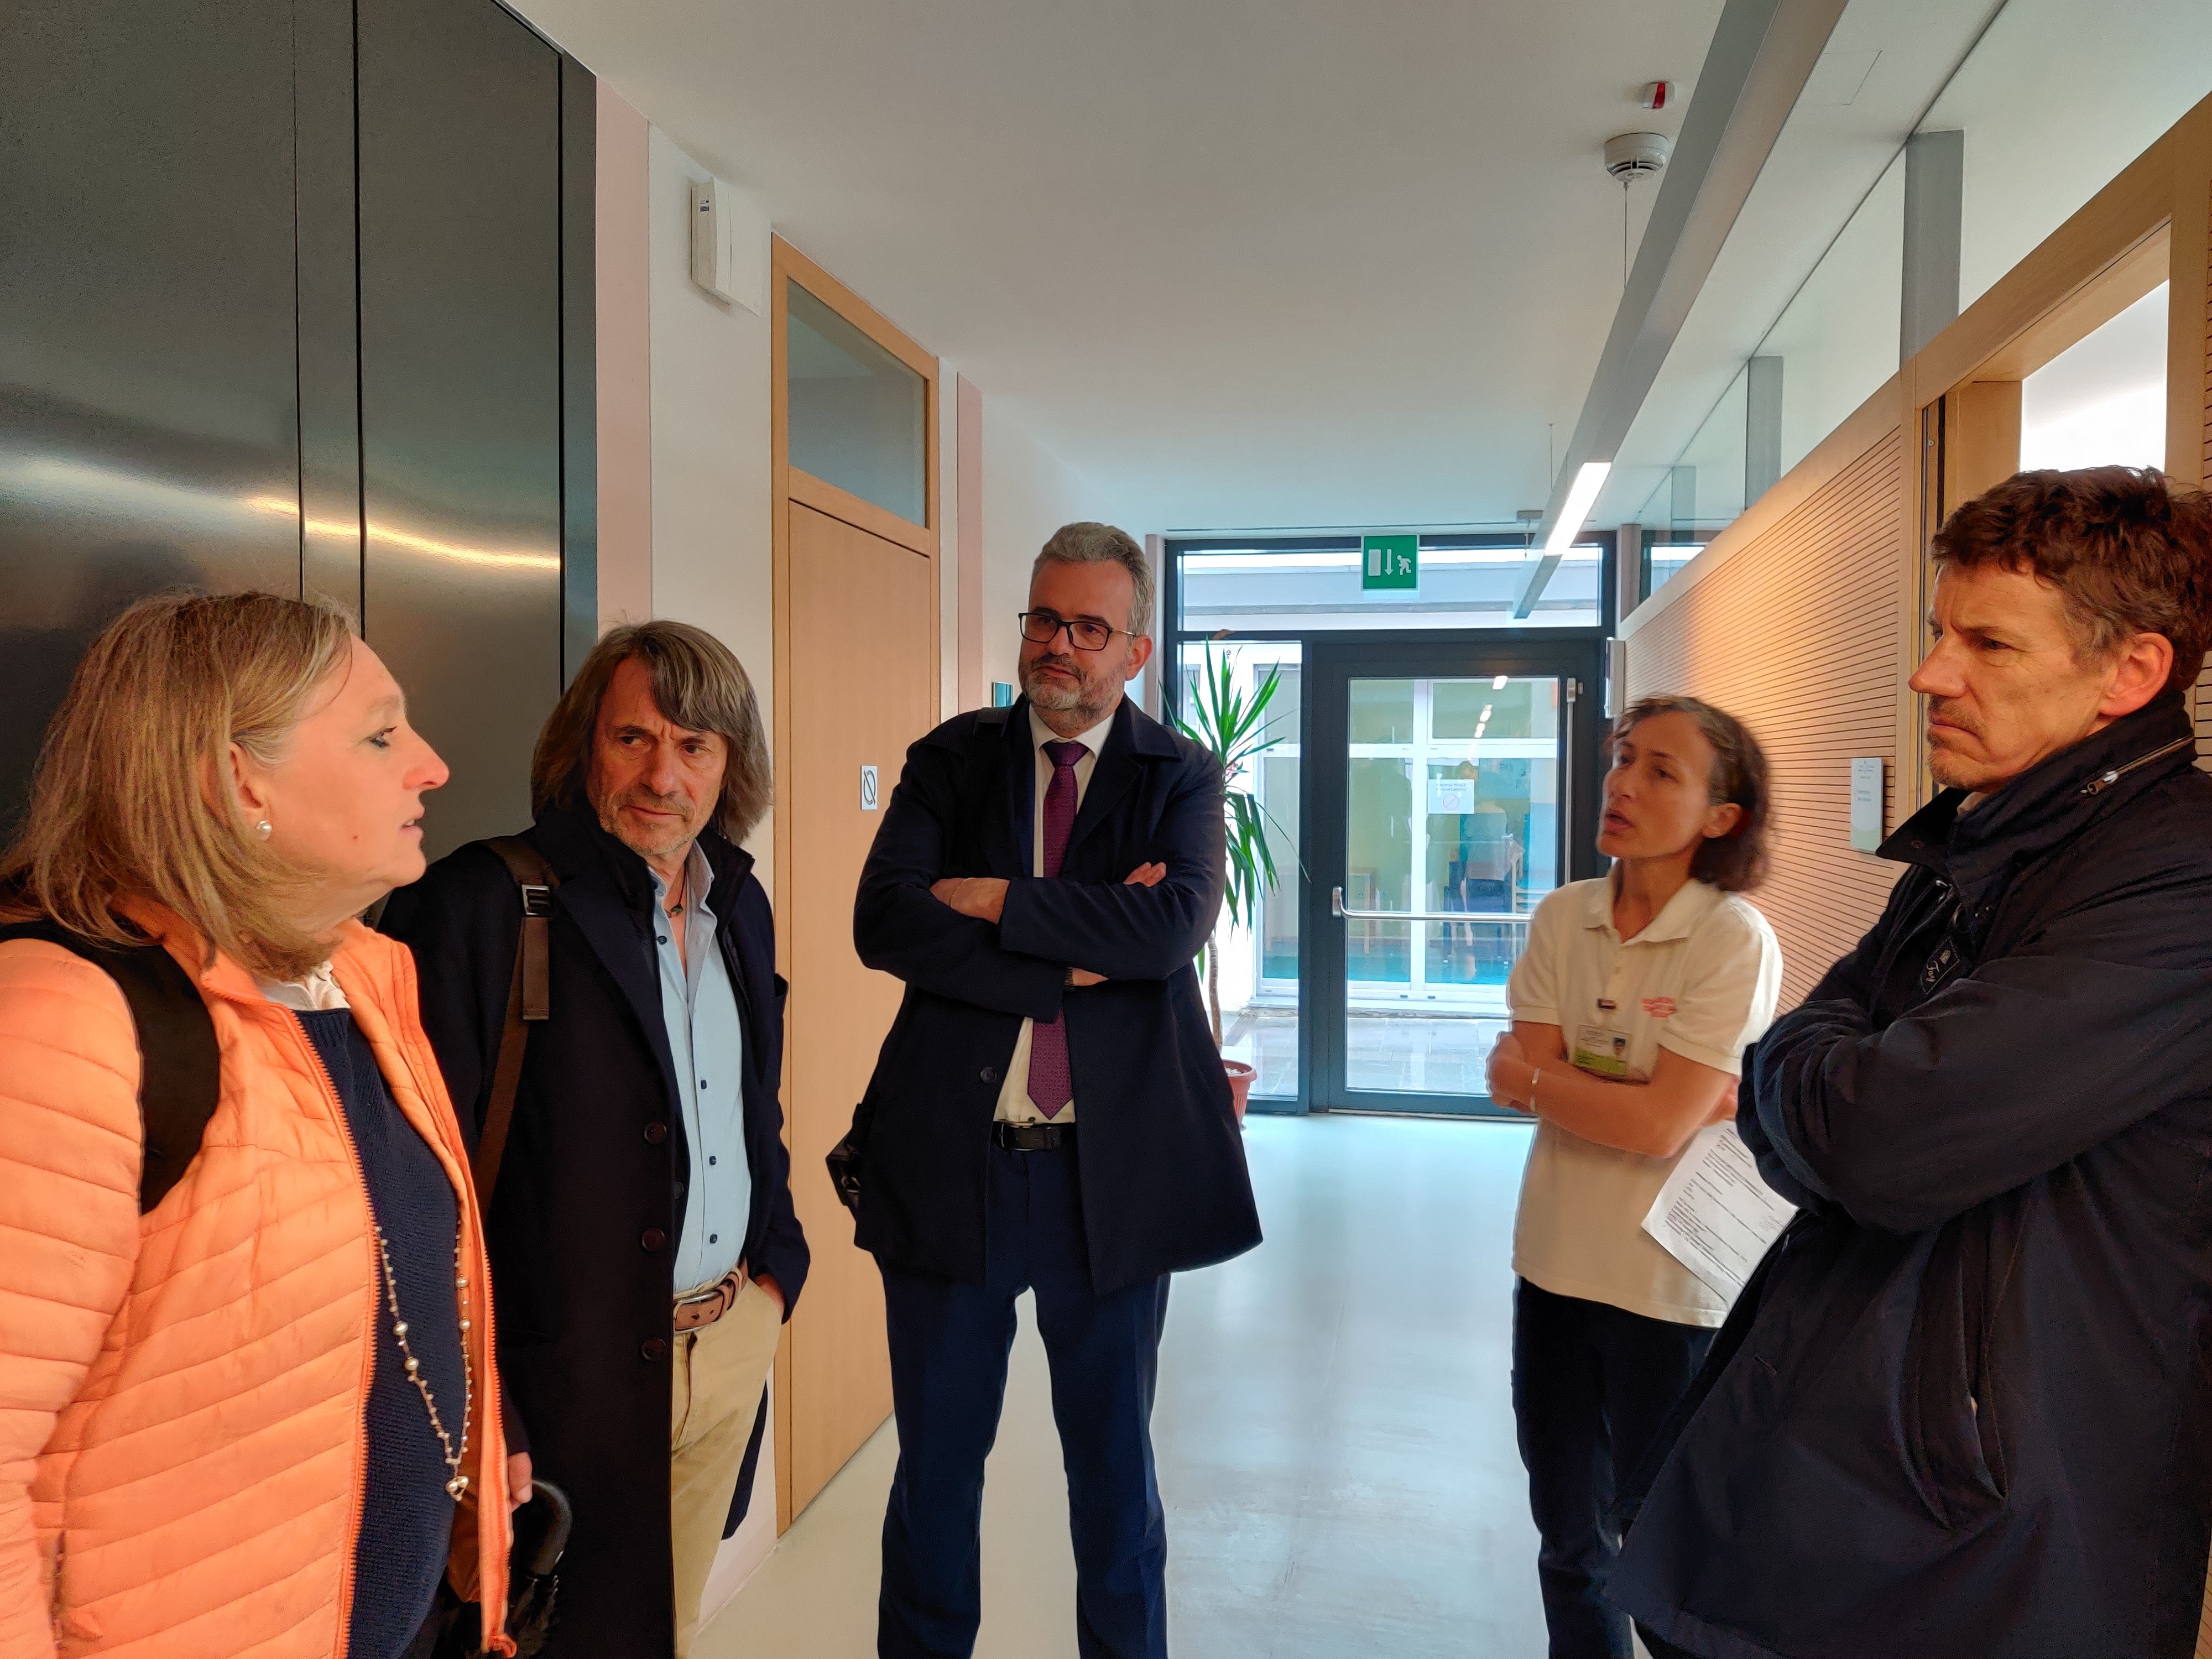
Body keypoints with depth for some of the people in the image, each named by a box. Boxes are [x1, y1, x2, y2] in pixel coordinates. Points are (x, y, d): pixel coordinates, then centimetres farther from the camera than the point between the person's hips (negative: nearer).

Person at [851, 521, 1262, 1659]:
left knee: (1114, 1455, 17)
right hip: (951, 1160, 1)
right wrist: (1073, 961, -18)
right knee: (936, 1457, 16)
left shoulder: (1179, 778, 1)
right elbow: (883, 922, -13)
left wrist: (996, 901, -15)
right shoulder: (951, 760, 3)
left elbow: (1174, 926, -18)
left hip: (1113, 1169, 0)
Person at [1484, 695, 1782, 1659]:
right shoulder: (1562, 918, -1)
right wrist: (1685, 1100, -17)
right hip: (1555, 1263, 5)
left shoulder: (1735, 940, -16)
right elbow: (1522, 1082, -9)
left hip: (1666, 1286, -5)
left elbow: (1661, 1125, -21)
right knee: (1565, 1535, 20)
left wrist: (1534, 1073, -10)